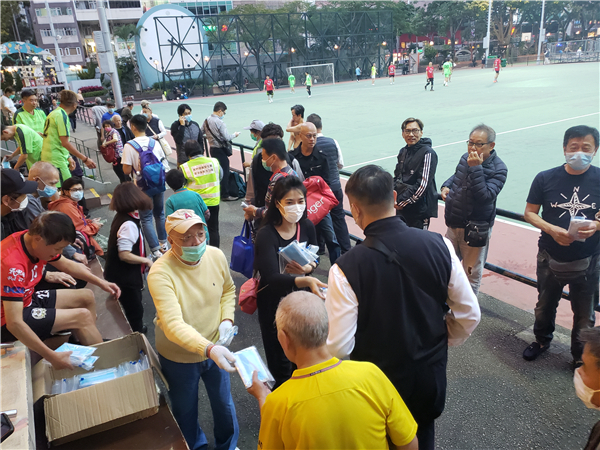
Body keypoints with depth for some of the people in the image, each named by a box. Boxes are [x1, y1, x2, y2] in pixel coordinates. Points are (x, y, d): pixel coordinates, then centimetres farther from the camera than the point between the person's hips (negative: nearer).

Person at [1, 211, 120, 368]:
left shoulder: (34, 240, -10)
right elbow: (14, 323, -39)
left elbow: (67, 265, 8)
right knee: (83, 316, -16)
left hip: (26, 298, 9)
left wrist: (100, 282, -2)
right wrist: (52, 357, -38)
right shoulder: (13, 265, -36)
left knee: (86, 297, 11)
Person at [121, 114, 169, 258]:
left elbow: (127, 171, -14)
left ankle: (156, 249, 4)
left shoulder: (129, 146, -14)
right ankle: (163, 243, 31)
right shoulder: (155, 143, -2)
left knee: (146, 218, 6)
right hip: (158, 184, 4)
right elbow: (163, 164, 5)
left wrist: (135, 166, 4)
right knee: (160, 214, 19)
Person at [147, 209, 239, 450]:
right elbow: (172, 324, -38)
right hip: (179, 358, -3)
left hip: (215, 349, 4)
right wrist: (209, 349, -50)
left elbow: (228, 289, 6)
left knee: (224, 404, 24)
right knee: (186, 411, 22)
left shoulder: (216, 256, -14)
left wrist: (227, 319, -10)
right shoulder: (160, 273, -29)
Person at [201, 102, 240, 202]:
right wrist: (235, 134, -1)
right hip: (220, 150, -8)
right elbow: (226, 138, -19)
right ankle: (225, 195, 4)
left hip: (212, 148, 8)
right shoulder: (220, 122, -20)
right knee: (224, 172, -1)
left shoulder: (206, 120, 3)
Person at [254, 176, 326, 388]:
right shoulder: (266, 235, -24)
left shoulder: (307, 226, -9)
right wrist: (306, 281, -51)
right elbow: (272, 278, -36)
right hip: (274, 304, -4)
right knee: (281, 364, 11)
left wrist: (307, 268, -18)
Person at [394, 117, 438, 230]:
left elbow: (423, 184, -19)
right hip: (402, 208, 8)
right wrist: (393, 197, -1)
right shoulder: (403, 151, 11)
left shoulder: (428, 153, -13)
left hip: (419, 211, -7)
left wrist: (402, 201, -15)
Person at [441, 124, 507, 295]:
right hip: (454, 224, 7)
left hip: (475, 230, -6)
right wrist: (446, 186, 3)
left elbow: (485, 196, -30)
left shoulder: (498, 169, -17)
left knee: (471, 275, 9)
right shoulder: (465, 158, 2)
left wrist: (476, 168, -31)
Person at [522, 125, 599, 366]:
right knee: (545, 305, 21)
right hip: (551, 258, 1)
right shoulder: (545, 179, -9)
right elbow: (530, 213, -3)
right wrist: (552, 229, -19)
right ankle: (542, 340, 47)